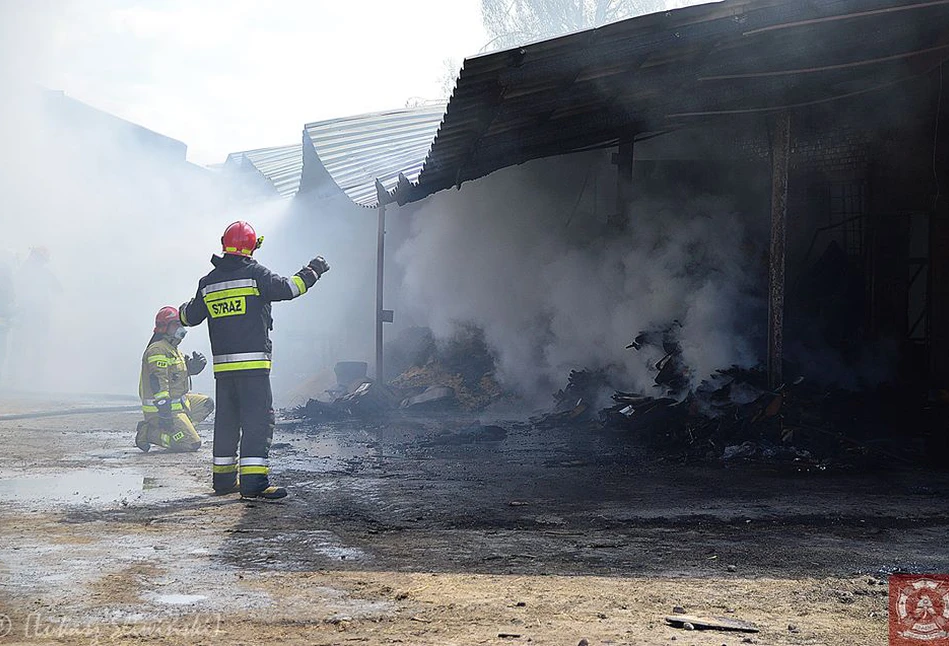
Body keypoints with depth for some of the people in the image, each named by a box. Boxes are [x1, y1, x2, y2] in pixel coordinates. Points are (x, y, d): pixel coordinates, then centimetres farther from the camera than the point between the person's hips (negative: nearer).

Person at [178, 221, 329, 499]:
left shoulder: (208, 282, 11)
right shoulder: (255, 273, -6)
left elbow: (191, 317, 20)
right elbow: (286, 288, -11)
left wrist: (184, 311, 43)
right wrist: (312, 272, 4)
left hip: (222, 364, 6)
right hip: (253, 364, -6)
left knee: (226, 420, 16)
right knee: (258, 419, -7)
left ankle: (223, 477, 22)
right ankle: (253, 480, -16)